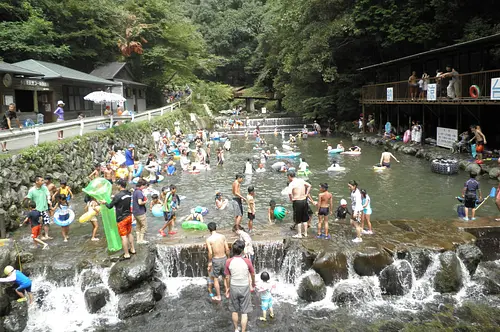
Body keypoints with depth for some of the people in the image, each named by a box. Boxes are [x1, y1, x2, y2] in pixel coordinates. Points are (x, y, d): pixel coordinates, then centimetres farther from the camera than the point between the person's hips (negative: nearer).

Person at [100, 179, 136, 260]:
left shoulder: (118, 196, -20)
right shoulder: (129, 194, 2)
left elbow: (110, 206, -12)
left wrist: (105, 202, 7)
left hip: (121, 218, -7)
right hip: (129, 216, 7)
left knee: (123, 236, -1)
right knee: (129, 233, 20)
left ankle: (126, 254, 4)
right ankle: (132, 249, 29)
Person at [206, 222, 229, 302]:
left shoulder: (209, 239, -15)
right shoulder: (223, 236, -6)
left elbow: (210, 253, -17)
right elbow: (227, 249, -3)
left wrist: (209, 262, -2)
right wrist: (228, 257, 12)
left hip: (216, 260, -3)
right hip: (224, 258, 3)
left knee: (215, 278, 14)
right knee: (225, 276, 22)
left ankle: (218, 296, 24)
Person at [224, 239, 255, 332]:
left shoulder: (228, 262, -14)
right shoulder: (247, 261, -17)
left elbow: (227, 277, -3)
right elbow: (253, 274, -1)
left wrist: (228, 288, 15)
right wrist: (253, 284, 20)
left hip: (233, 288, 2)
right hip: (244, 288, -2)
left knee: (234, 311, 21)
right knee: (244, 312, 11)